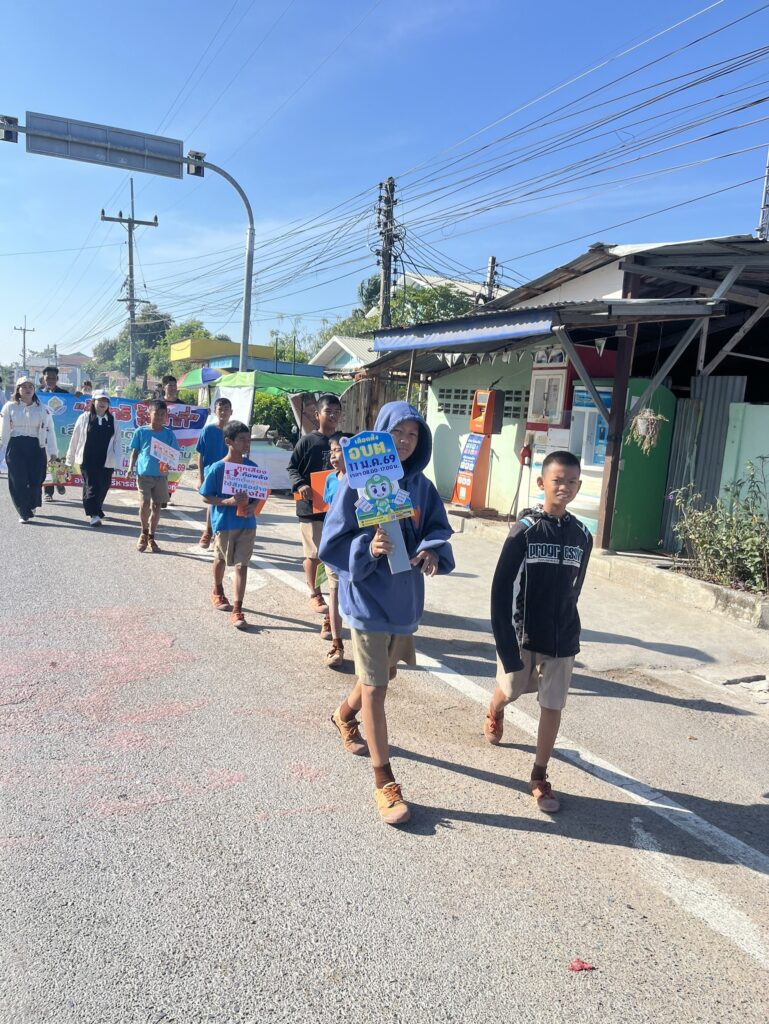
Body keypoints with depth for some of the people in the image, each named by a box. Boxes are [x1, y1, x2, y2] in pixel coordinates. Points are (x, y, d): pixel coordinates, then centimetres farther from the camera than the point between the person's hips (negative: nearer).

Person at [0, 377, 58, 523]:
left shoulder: (43, 409, 5)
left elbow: (50, 431, 3)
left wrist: (52, 452, -3)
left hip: (36, 447, 0)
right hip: (16, 447, 0)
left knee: (35, 480, 0)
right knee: (18, 481, -4)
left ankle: (32, 505, 28)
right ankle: (24, 513, 5)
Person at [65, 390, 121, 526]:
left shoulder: (113, 421, 8)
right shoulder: (84, 418, 2)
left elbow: (117, 441, 6)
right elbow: (75, 439, 5)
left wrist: (116, 459, -2)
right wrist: (70, 459, 7)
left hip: (106, 461, 3)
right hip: (87, 460, -3)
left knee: (103, 487, 8)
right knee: (91, 486, -8)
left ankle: (96, 509, 29)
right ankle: (94, 515, -9)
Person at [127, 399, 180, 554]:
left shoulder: (169, 433, 2)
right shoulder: (141, 431, 0)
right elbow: (135, 451, 6)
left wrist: (167, 463, -16)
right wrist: (131, 467, -6)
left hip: (161, 475, 2)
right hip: (144, 473, -2)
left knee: (156, 505, 8)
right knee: (145, 502, -12)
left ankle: (151, 537, 22)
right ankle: (144, 532, 12)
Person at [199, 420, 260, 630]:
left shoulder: (252, 467, -1)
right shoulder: (217, 468, -12)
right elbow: (206, 497, -8)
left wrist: (253, 506, -12)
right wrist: (227, 501, -23)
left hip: (247, 523, 2)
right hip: (224, 523, -2)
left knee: (242, 565, -3)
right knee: (221, 559, 19)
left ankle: (237, 610, -2)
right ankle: (217, 592, 46)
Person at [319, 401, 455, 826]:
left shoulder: (421, 486, 1)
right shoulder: (357, 483, -13)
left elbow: (438, 531, 5)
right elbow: (332, 543, -12)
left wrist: (433, 552, -17)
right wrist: (368, 548, -30)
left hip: (405, 598, 6)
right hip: (369, 599, -6)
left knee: (384, 674, 23)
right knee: (375, 688, 0)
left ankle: (345, 715, 55)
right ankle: (384, 784, 12)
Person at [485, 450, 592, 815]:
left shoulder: (582, 536, -2)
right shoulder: (524, 531, -14)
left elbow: (573, 589, 10)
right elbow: (502, 591, -16)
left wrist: (563, 625, 13)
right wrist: (506, 644, -19)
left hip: (561, 637, 3)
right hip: (522, 633, -2)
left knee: (552, 706, 5)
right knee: (510, 690, 17)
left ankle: (539, 777, 21)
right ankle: (494, 714, 54)